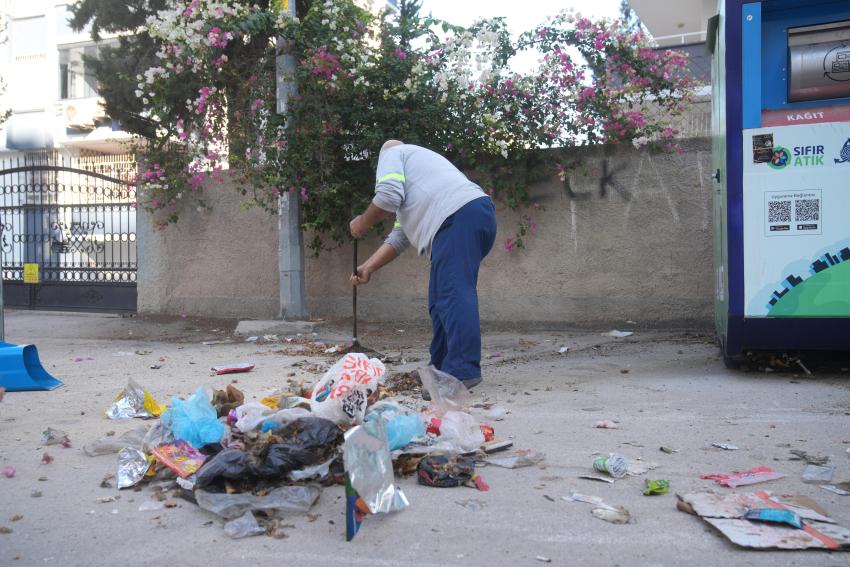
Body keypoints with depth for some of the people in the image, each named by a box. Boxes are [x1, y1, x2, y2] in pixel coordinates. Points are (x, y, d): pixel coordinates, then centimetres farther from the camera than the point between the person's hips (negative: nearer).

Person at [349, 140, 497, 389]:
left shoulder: (391, 153, 16)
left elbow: (388, 197, -5)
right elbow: (399, 236, 33)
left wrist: (363, 223, 12)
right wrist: (368, 267, 30)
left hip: (458, 216, -9)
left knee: (454, 294, -15)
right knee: (441, 299, 13)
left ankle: (462, 371, -19)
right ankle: (442, 367, 16)